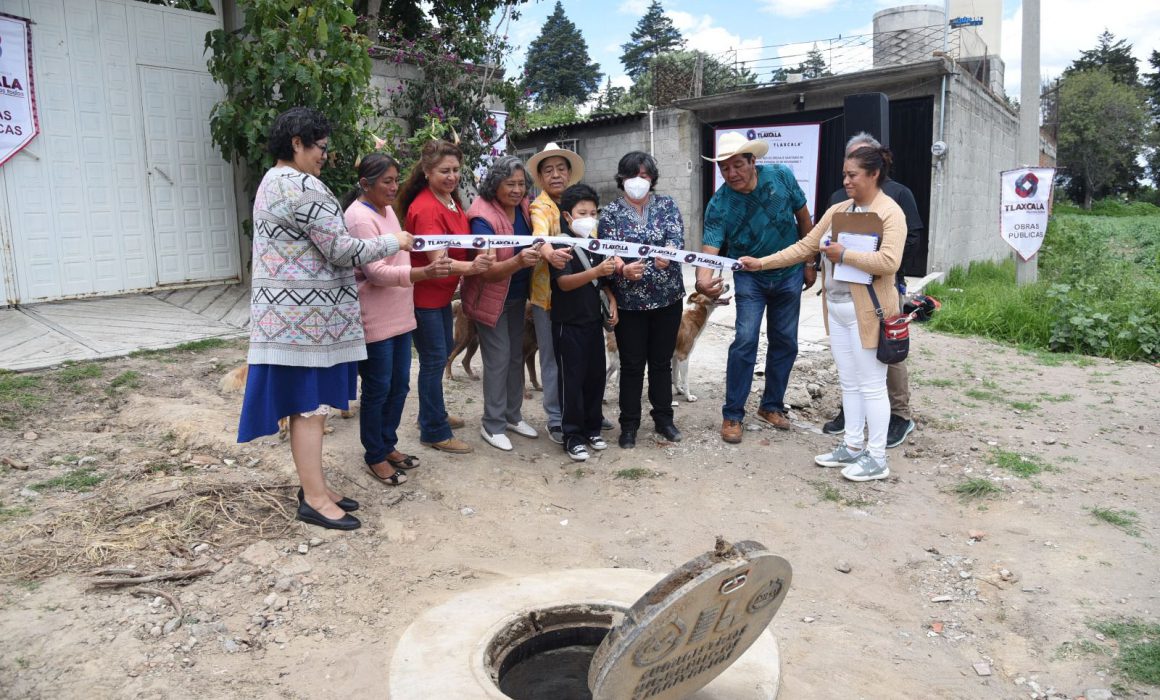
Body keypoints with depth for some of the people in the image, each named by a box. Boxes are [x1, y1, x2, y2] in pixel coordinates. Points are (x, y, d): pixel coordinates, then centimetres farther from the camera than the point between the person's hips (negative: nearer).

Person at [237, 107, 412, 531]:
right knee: (310, 406, -4)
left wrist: (359, 268, 21)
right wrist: (392, 242, -4)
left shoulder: (272, 181, 17)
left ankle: (314, 488, 22)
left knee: (308, 406, 14)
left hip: (293, 312, 10)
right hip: (307, 315, -10)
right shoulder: (304, 187, -17)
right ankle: (314, 499, 5)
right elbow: (342, 250, -18)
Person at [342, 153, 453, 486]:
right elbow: (376, 272, -25)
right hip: (374, 319, -9)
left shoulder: (387, 209, 11)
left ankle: (388, 445, 30)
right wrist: (425, 273, -36)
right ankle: (375, 457, 18)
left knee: (399, 385, 15)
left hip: (399, 315, 9)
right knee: (377, 390, 3)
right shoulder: (359, 218, -17)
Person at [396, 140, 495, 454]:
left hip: (442, 291, 10)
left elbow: (461, 241, 19)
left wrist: (479, 256, -1)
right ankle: (434, 432, 9)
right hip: (423, 293, -10)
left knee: (443, 350, 20)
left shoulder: (451, 199, 4)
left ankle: (433, 414, 37)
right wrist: (470, 267, -50)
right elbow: (438, 260, -32)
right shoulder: (425, 208, -24)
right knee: (434, 359, -3)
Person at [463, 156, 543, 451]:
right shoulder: (483, 216, -24)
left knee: (516, 355, 14)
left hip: (517, 296, 7)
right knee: (499, 359, -4)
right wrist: (518, 261, -47)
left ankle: (513, 416, 30)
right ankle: (492, 425, 12)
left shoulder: (523, 207, -6)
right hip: (491, 298, -7)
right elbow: (487, 270, -31)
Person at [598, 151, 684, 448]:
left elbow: (677, 237, -11)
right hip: (629, 301, -2)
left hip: (667, 297, 2)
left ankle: (663, 418, 28)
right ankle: (629, 425, 18)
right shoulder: (611, 213, -1)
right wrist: (624, 270, -33)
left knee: (662, 361, 13)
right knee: (632, 365, 5)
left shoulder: (667, 204, 4)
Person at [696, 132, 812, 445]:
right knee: (745, 341, -13)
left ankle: (771, 406, 25)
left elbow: (803, 216, -1)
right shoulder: (719, 205, -21)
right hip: (750, 277, -2)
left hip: (789, 274, 3)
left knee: (785, 343, 9)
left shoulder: (781, 176, -15)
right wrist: (703, 279, -53)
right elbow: (709, 249, -31)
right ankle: (732, 415, -2)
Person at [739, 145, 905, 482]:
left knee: (871, 385, 0)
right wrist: (762, 262, 4)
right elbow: (804, 247, 11)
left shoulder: (890, 212, -10)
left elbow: (889, 262, -22)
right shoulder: (837, 210, 11)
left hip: (867, 311, -7)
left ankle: (876, 458, 10)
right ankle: (853, 446, 26)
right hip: (836, 308, 7)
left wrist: (843, 254, -17)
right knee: (849, 382, 15)